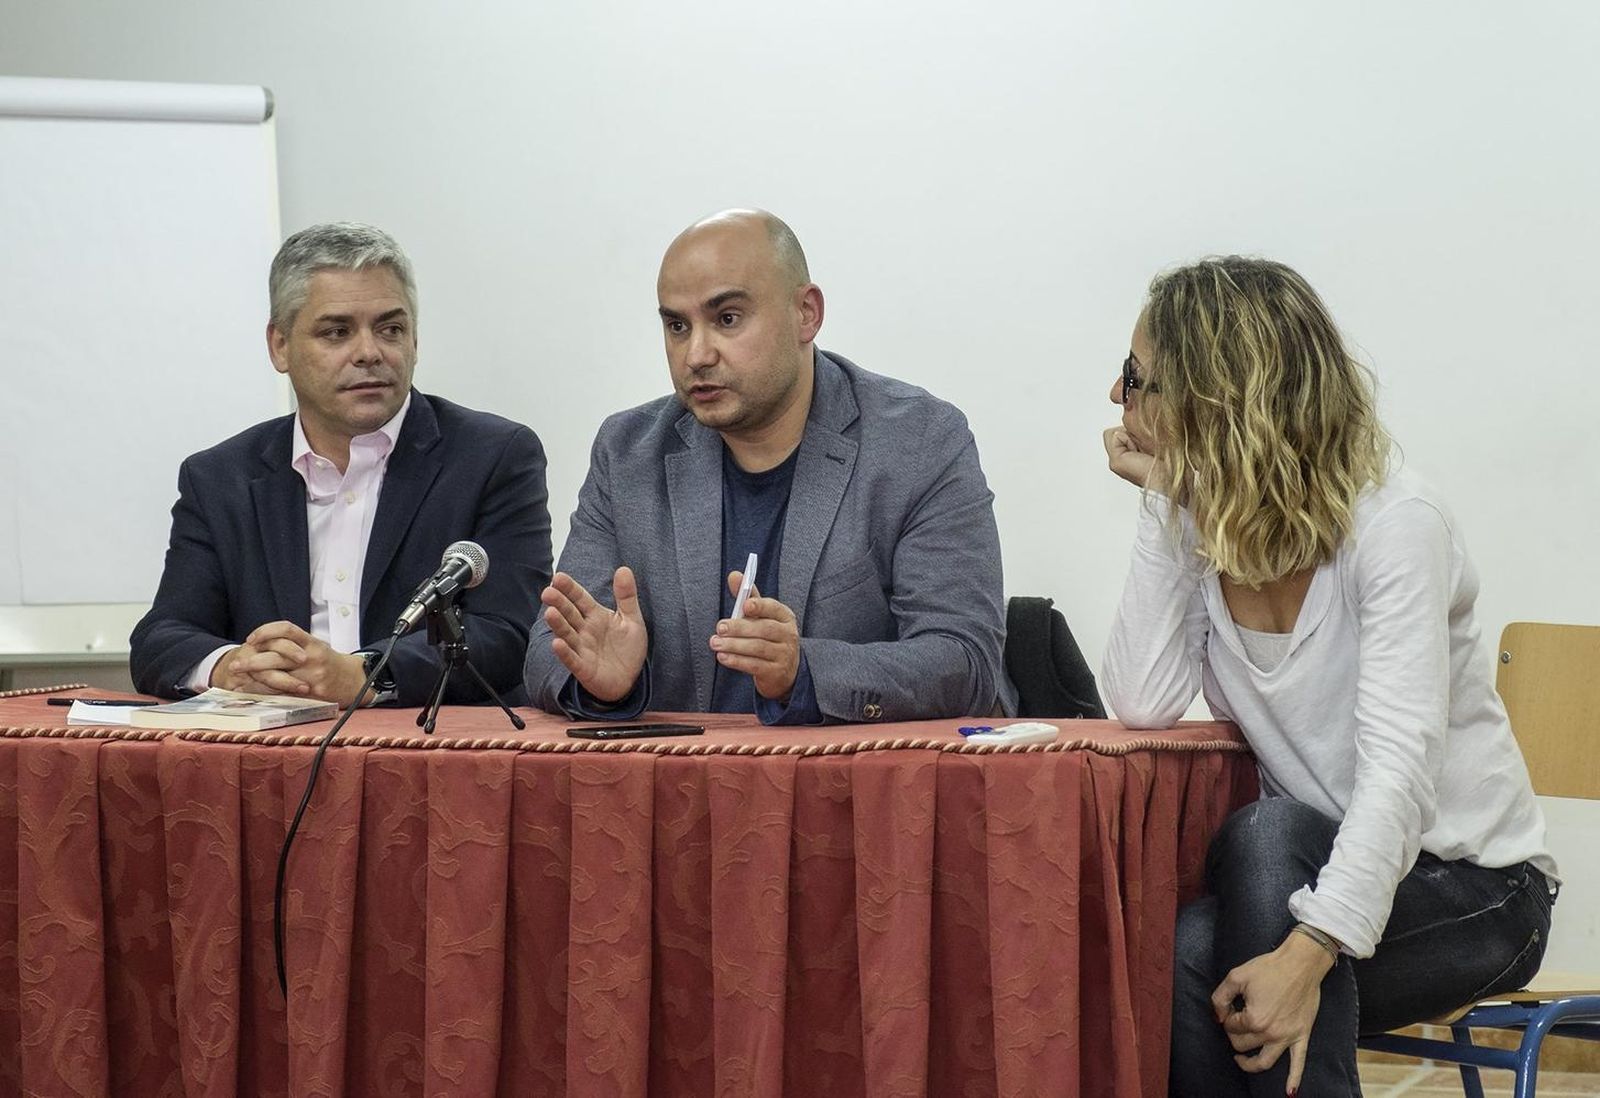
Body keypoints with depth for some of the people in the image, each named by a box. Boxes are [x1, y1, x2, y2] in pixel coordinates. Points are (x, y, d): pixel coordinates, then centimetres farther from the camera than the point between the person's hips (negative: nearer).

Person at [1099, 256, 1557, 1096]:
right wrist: (1164, 503, -13)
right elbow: (1142, 706, -13)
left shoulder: (1395, 522, -18)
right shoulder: (1200, 530, 1)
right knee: (1178, 959, -29)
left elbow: (1400, 764, -28)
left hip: (1472, 886, -4)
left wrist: (1308, 951, -40)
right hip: (1311, 869, 4)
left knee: (1267, 837, -35)